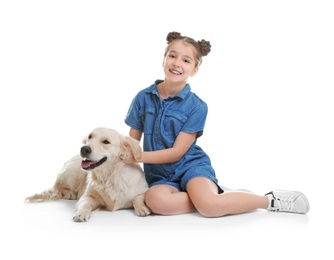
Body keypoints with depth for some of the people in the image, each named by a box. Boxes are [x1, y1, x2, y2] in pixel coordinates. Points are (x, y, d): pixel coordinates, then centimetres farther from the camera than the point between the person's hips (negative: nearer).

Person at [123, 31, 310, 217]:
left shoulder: (197, 106, -9)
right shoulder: (143, 97, 0)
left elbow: (177, 152, -11)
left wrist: (139, 157, -15)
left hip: (191, 166, -3)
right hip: (160, 175, 3)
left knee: (209, 206, -33)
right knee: (156, 200, -34)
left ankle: (271, 200, -8)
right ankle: (218, 194, -13)